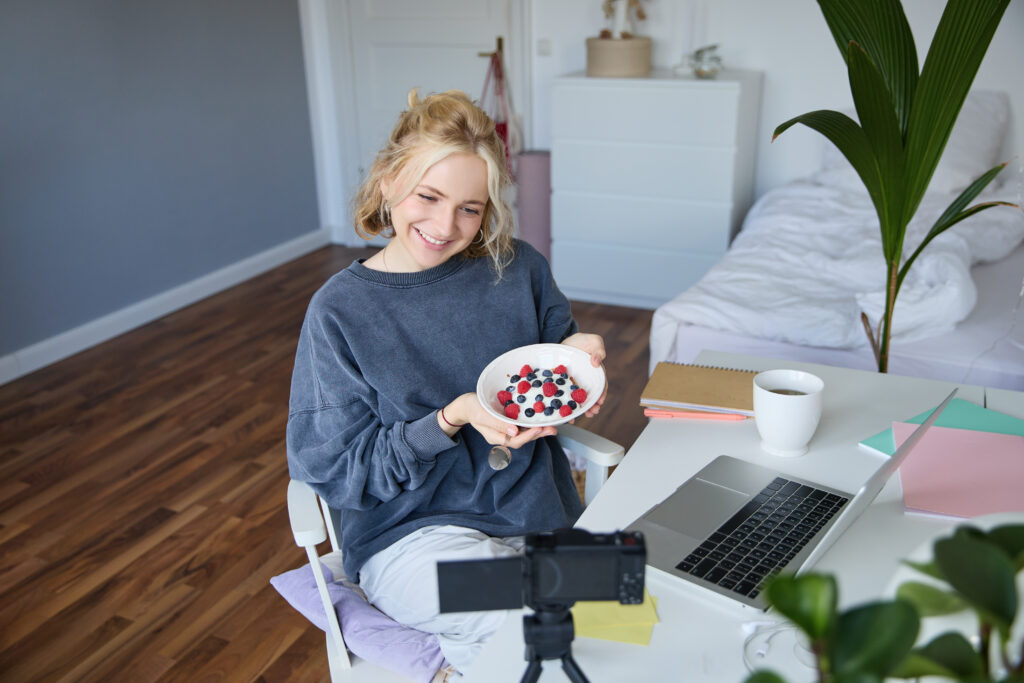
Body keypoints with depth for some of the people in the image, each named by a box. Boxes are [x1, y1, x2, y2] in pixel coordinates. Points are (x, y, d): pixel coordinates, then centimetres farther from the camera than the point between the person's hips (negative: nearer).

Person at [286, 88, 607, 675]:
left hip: (537, 508, 4)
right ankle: (470, 648, 3)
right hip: (412, 533, -4)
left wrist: (577, 354, -10)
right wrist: (454, 419, -22)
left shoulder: (519, 269, 0)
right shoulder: (340, 311, -8)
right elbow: (333, 469, -8)